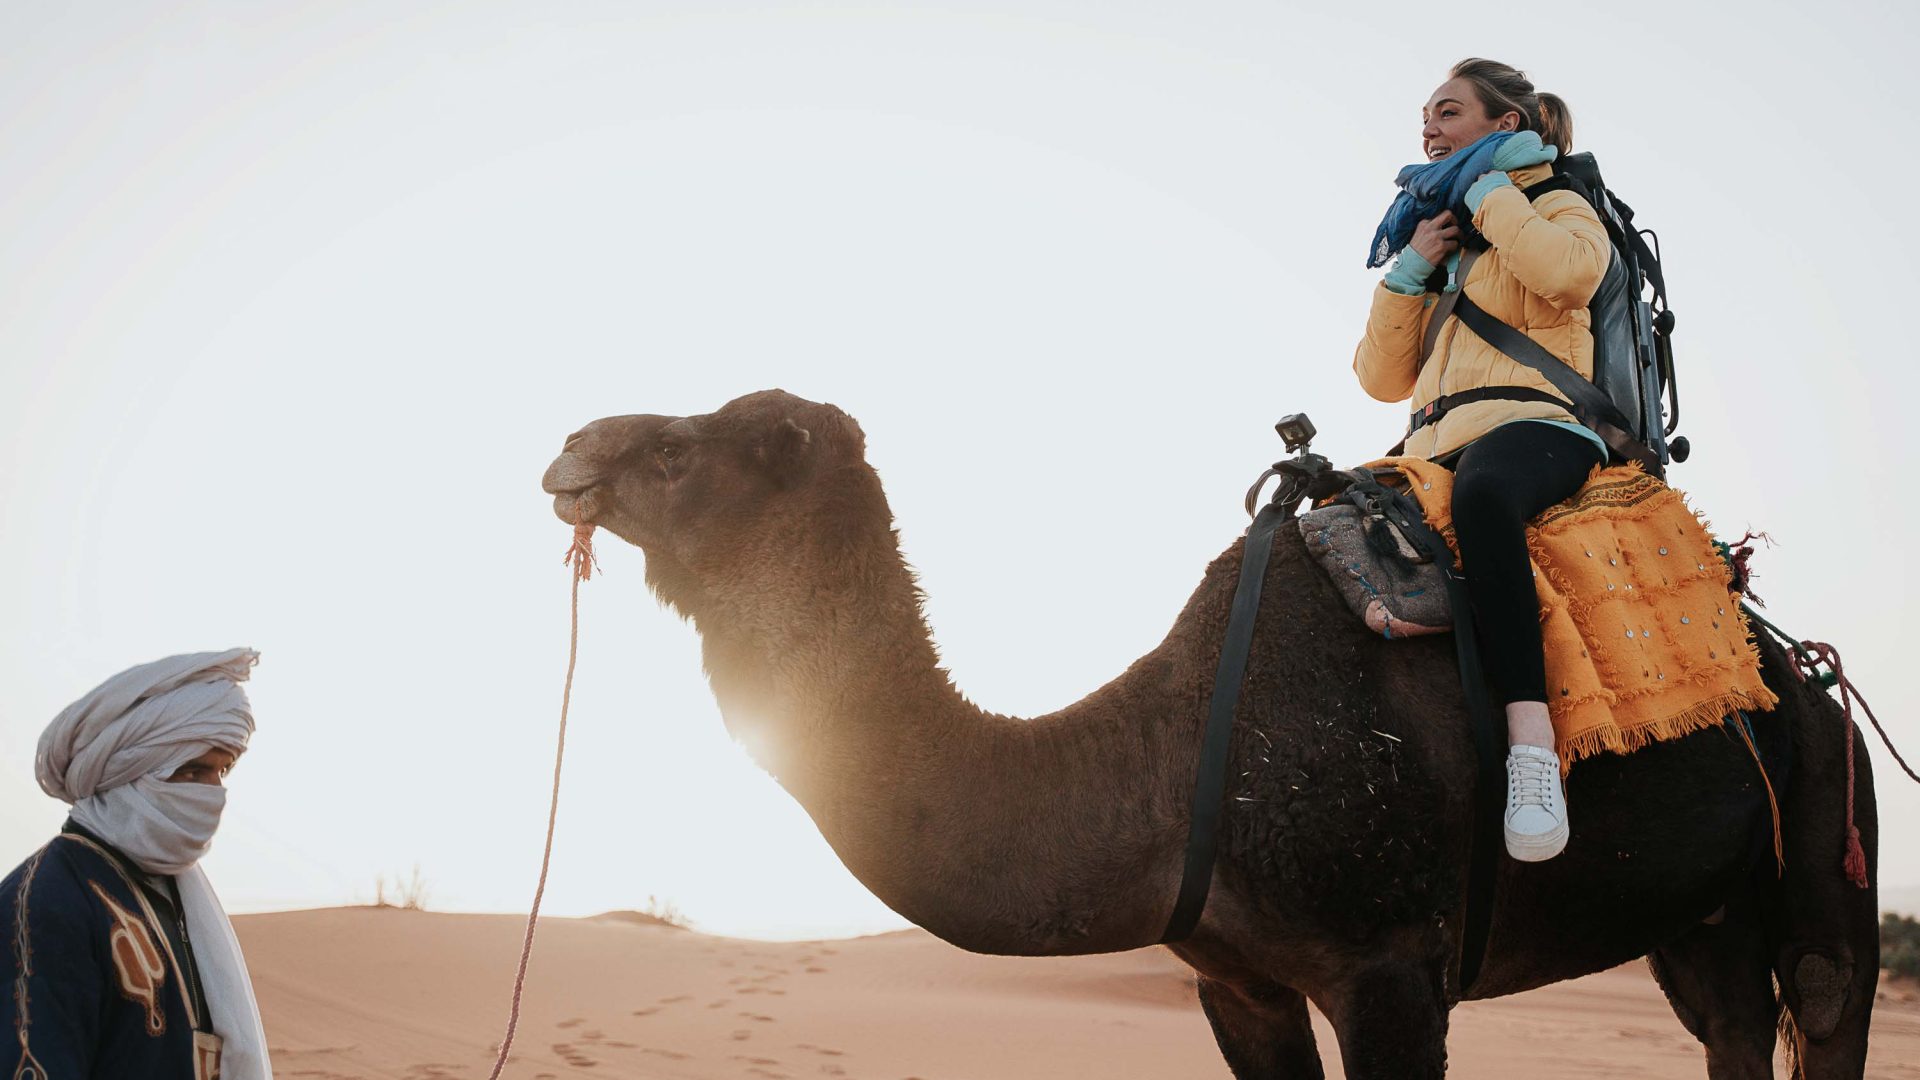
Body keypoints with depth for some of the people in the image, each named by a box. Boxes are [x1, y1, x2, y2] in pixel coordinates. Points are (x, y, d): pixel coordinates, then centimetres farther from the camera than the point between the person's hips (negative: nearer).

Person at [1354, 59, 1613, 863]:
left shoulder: (1557, 208, 11)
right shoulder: (1440, 235, 29)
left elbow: (1570, 268, -18)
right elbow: (1382, 376, 20)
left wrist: (1487, 188, -3)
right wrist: (1411, 267, 8)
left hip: (1533, 425, -8)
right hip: (1440, 449, 8)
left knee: (1481, 491, -41)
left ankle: (1532, 740, -52)